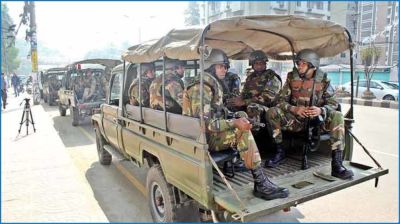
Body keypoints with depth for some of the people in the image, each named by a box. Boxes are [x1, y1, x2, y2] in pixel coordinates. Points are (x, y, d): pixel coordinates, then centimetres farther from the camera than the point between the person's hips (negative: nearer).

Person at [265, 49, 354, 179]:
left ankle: (337, 164, -29)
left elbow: (333, 103, -3)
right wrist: (294, 109, -23)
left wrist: (321, 110, -26)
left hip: (317, 119, 0)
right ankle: (279, 152, -9)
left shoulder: (323, 80, -3)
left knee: (337, 117, -28)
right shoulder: (292, 78, -2)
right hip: (296, 120, 1)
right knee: (272, 113, -23)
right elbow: (282, 101, -2)